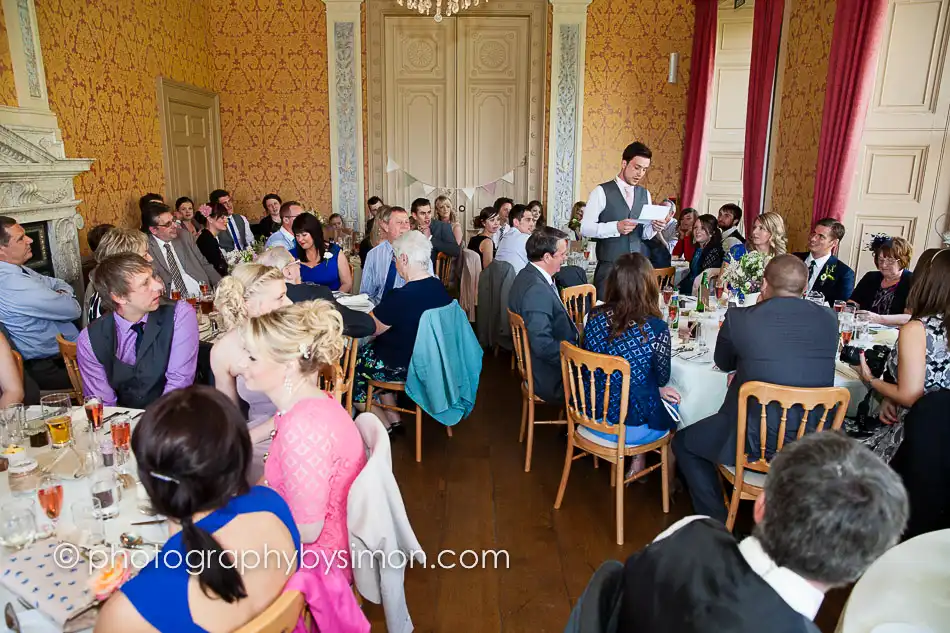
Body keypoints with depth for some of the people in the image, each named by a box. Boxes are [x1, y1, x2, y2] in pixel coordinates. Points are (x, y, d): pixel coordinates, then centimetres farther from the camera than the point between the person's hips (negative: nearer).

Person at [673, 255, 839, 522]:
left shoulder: (738, 318, -12)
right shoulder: (829, 319, -2)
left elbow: (723, 363, 8)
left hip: (756, 443, -4)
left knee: (683, 442, 20)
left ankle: (716, 522, 23)